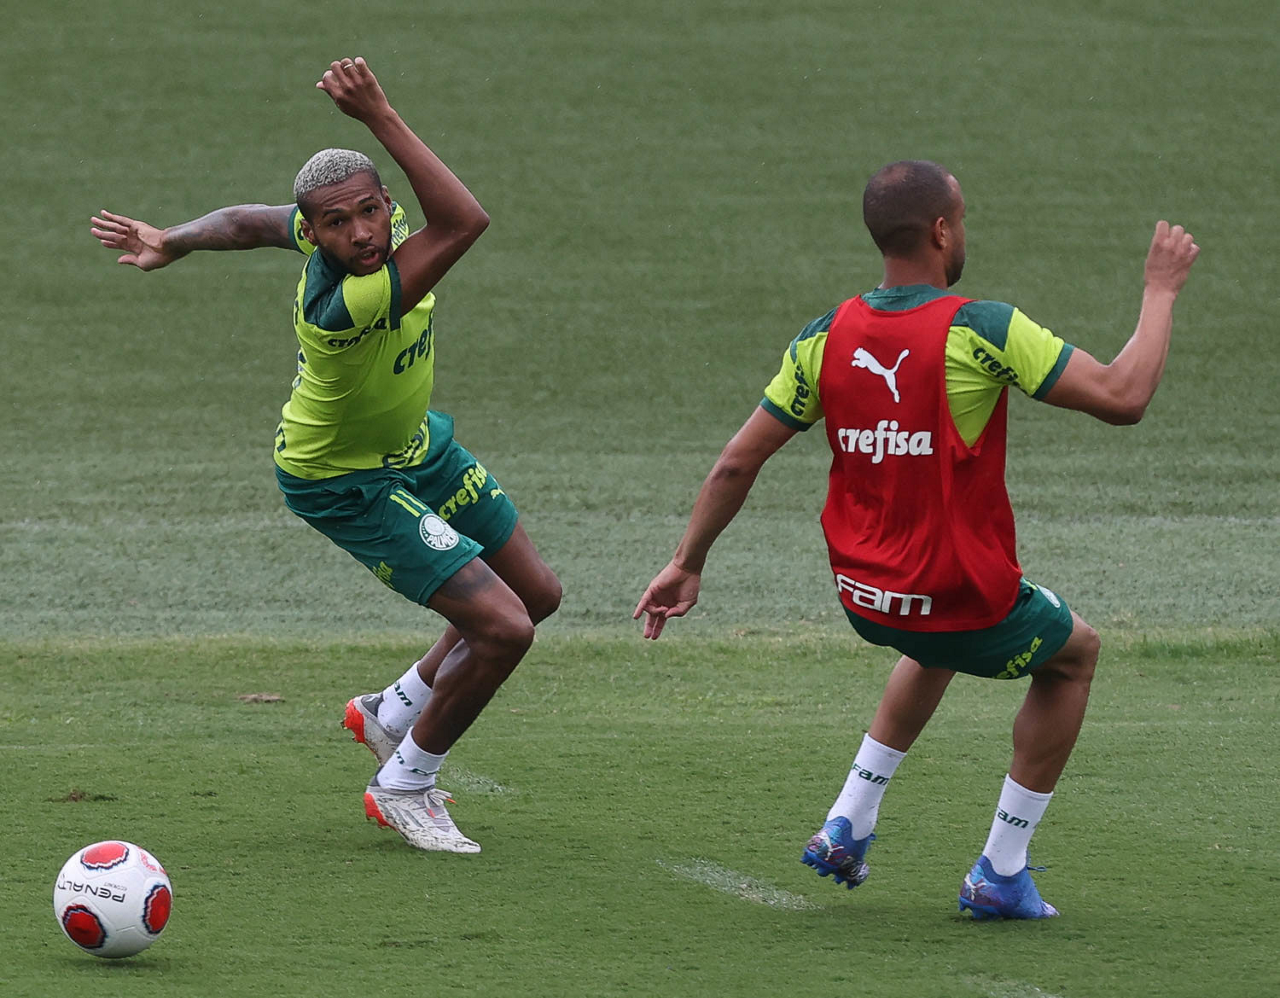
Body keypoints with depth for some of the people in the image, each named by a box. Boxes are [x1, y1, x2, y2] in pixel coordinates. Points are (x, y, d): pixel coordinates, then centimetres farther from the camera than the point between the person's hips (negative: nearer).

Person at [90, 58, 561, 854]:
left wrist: (172, 243, 10)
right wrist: (381, 117, -57)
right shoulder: (342, 305, -43)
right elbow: (465, 223, -53)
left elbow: (247, 222, -4)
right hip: (345, 483, -9)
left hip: (414, 439, 9)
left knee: (536, 594, 17)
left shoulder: (380, 221, -20)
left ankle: (393, 715, 37)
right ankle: (404, 785, 8)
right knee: (502, 627, -15)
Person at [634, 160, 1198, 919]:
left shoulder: (828, 337, -5)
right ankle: (1001, 873, 24)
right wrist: (1162, 289, -7)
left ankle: (848, 825, 32)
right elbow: (1124, 397, -20)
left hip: (864, 597, 6)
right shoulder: (983, 330, -21)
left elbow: (738, 463, -1)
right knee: (1075, 651, 26)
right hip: (964, 597, -6)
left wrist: (687, 564, 11)